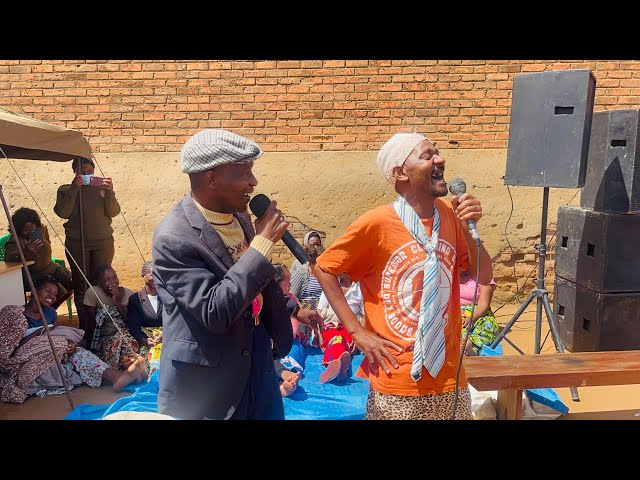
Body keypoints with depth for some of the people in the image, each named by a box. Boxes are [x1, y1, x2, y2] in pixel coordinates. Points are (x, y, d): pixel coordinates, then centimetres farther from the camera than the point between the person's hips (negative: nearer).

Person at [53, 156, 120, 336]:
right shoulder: (66, 190, 8)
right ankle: (86, 327, 6)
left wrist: (110, 192, -15)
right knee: (81, 285, 0)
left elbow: (113, 212, 0)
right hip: (77, 244, 0)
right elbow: (62, 212, -6)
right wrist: (74, 189, -14)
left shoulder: (101, 188, 8)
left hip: (103, 242, 0)